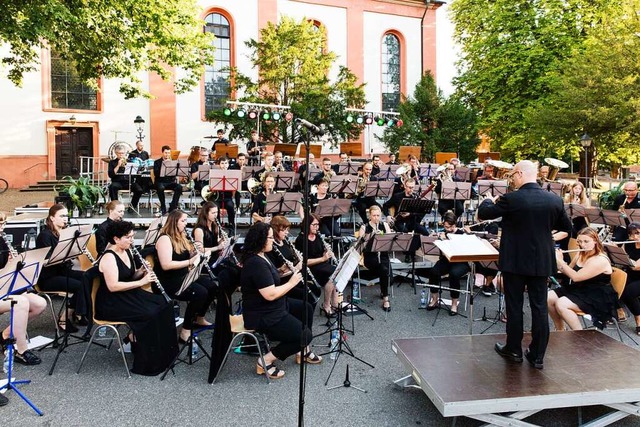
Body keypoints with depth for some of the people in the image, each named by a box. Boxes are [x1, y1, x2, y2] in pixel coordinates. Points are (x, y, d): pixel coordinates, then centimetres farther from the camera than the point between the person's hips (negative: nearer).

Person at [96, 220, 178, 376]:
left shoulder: (127, 252, 8)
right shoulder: (108, 258, -19)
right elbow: (113, 286, -27)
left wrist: (141, 272, -4)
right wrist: (141, 282, -25)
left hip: (128, 296, 9)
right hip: (111, 303, -9)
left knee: (164, 305, -7)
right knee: (149, 314, -25)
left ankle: (162, 352, 2)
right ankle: (147, 361, -8)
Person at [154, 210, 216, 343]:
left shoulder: (181, 237, 12)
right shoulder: (164, 239, -16)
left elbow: (188, 255, 20)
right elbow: (166, 265, -26)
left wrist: (200, 254, 0)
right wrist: (190, 262, -27)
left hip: (182, 276, 9)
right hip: (168, 281, -9)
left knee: (211, 286, -4)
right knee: (200, 292, -27)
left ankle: (199, 319, 15)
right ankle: (185, 331, -18)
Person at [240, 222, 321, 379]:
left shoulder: (261, 257, 6)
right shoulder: (256, 263, -27)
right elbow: (270, 294, -30)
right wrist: (291, 282, -17)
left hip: (274, 307, 11)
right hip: (262, 316, -11)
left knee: (306, 308, 21)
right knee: (305, 335, -9)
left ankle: (304, 352, 31)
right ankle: (266, 361, -2)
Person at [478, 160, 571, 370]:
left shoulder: (511, 199, -17)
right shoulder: (555, 200, -3)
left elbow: (483, 213, -6)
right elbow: (567, 227, 10)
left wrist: (490, 200, 14)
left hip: (515, 261, -3)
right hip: (542, 262, 4)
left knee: (514, 306, 9)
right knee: (540, 307, 10)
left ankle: (514, 350, 22)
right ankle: (537, 355, 17)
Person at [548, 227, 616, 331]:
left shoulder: (601, 260, -19)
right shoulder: (581, 255, 7)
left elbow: (575, 277, -26)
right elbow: (568, 272, 17)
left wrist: (559, 260, -21)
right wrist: (557, 261, -1)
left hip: (599, 299, -9)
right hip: (579, 290, 9)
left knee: (561, 304, -29)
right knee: (549, 297, -10)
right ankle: (560, 330, 7)